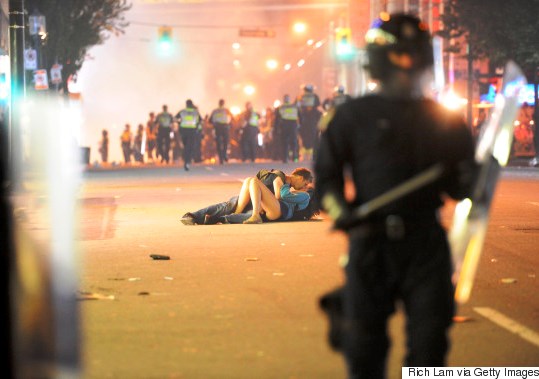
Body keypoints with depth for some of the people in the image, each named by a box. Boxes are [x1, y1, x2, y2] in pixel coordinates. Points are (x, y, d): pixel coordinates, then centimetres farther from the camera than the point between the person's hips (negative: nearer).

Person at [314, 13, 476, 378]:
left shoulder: (445, 119, 10)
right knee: (363, 344, 4)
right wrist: (342, 211, -14)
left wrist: (474, 183, -10)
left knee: (429, 343, 1)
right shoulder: (356, 115, 4)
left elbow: (456, 184, 13)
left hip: (427, 244, 1)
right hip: (371, 243, -1)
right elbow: (327, 174, 4)